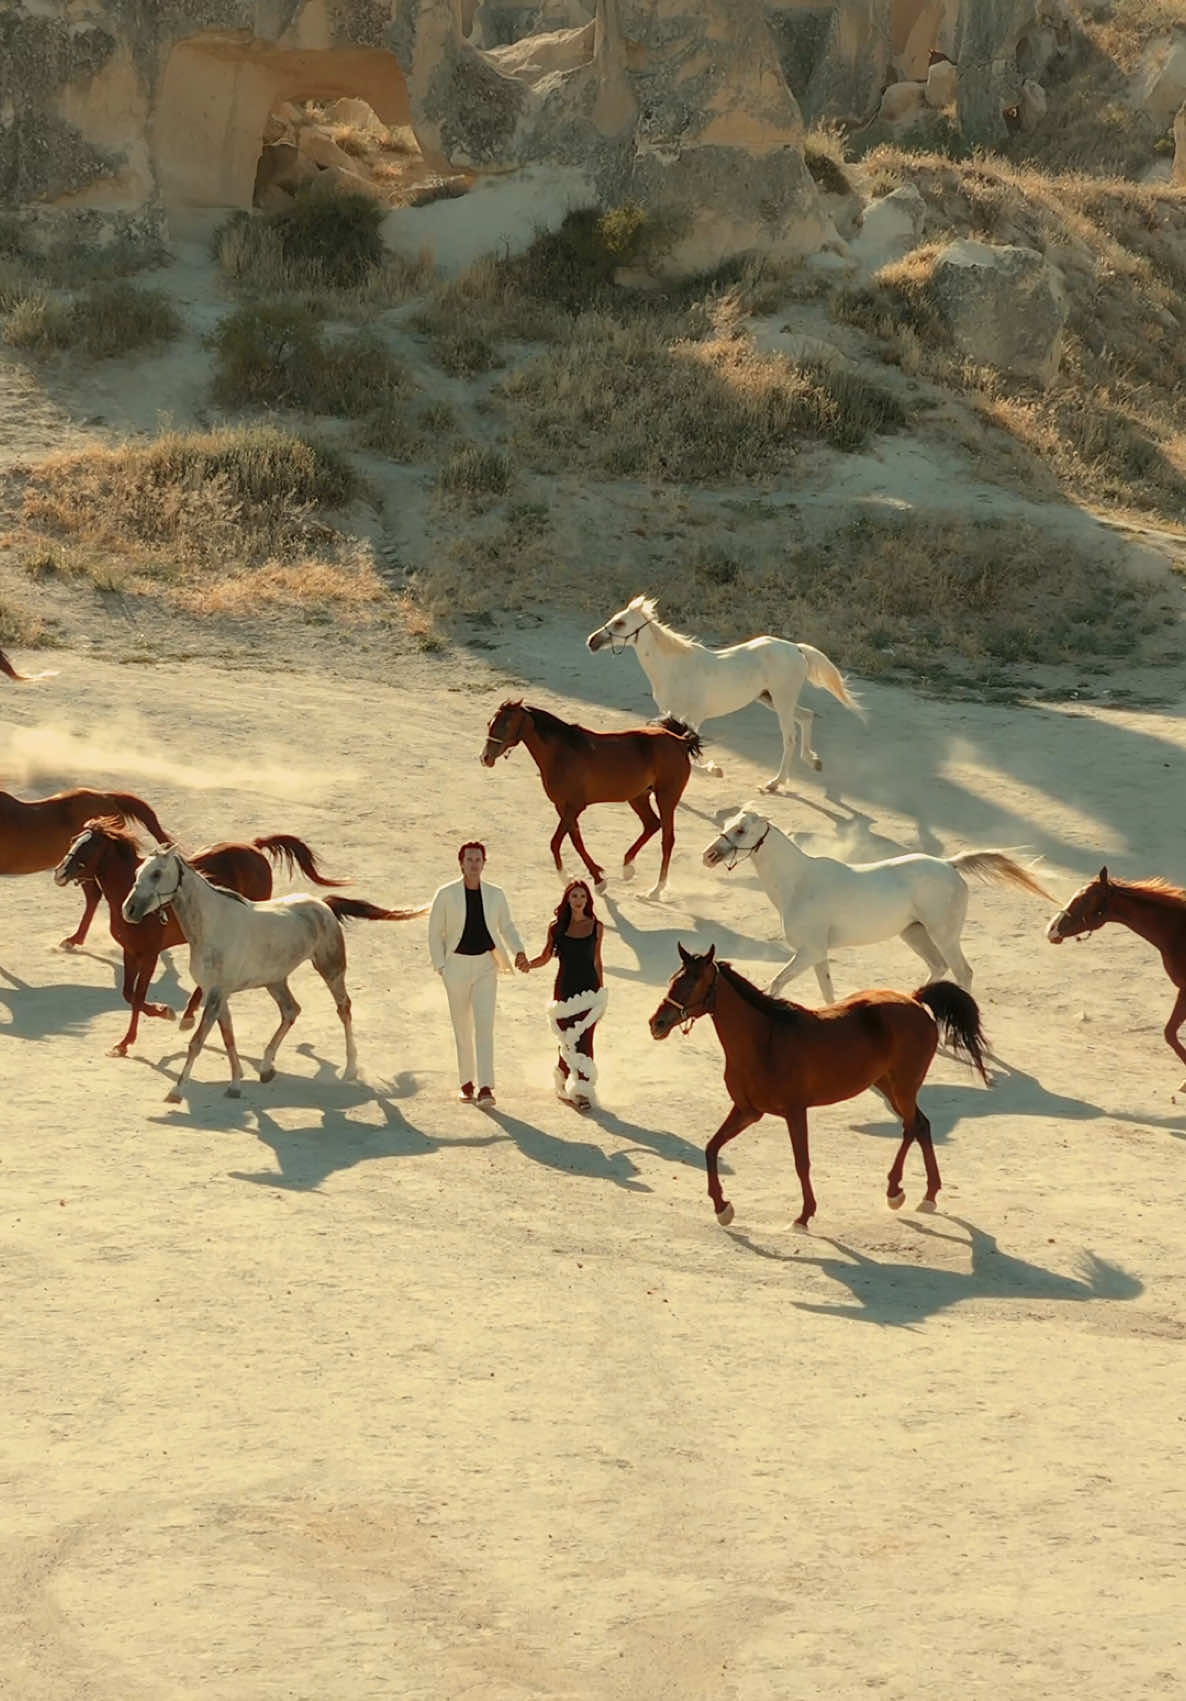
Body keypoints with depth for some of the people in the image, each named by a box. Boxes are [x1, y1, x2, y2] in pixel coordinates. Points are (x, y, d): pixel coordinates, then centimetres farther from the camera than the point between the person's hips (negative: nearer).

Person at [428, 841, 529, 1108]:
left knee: (484, 1025, -11)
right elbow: (435, 932, 1)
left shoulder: (496, 895, 3)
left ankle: (485, 1088, -16)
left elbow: (507, 927, 15)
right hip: (457, 964, 0)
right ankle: (466, 1083, 20)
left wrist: (519, 952, -1)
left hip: (486, 965, 0)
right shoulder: (446, 895, -3)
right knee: (462, 1027, 7)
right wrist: (440, 966, -6)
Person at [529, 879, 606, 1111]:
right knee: (567, 1041, 4)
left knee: (583, 1040, -9)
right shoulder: (556, 926, 3)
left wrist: (601, 993, 13)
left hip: (589, 990, 0)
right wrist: (527, 964, -11)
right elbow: (545, 957, 8)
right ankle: (563, 1083, 22)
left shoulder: (596, 927, 5)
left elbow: (597, 962, 11)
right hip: (565, 989, 0)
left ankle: (582, 1090, -8)